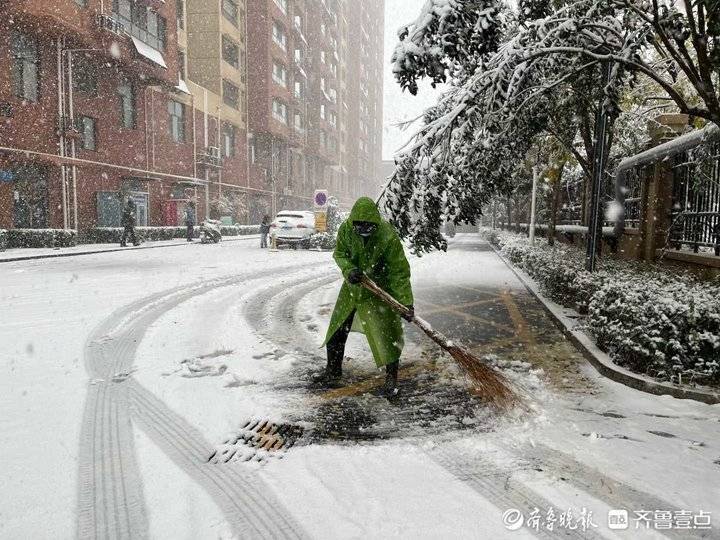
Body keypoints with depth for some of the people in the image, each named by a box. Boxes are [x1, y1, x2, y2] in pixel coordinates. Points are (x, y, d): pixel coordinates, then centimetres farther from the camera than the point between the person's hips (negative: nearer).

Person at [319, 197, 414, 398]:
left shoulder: (388, 236, -27)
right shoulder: (346, 229, -16)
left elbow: (399, 271, -23)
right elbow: (339, 253, -2)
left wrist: (406, 302, -27)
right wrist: (349, 270, -24)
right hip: (352, 287, 4)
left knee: (387, 335, -6)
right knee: (337, 330, 12)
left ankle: (392, 379, 15)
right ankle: (333, 371, 33)